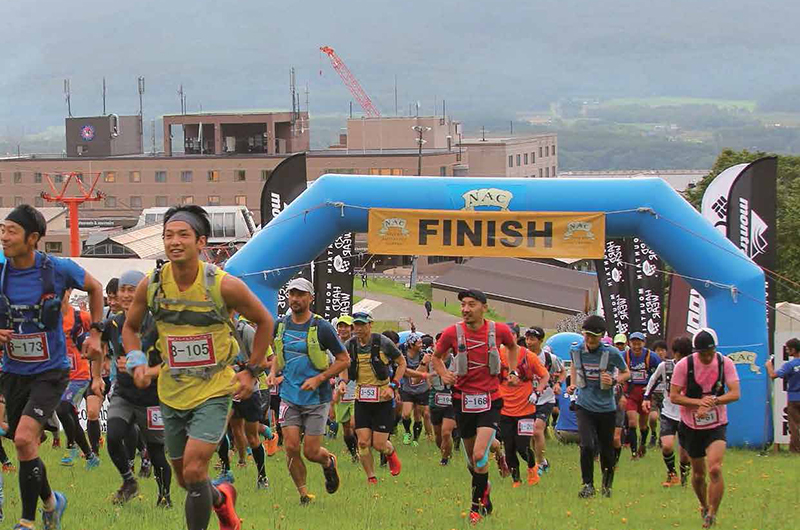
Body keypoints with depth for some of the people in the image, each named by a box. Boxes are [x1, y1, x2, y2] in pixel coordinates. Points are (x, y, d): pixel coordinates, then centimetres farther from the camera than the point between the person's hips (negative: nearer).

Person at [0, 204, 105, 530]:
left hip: (49, 372, -4)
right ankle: (50, 502, 35)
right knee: (27, 450, 10)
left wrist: (95, 332, 7)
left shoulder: (59, 269, -10)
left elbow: (94, 288, 11)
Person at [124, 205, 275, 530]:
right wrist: (137, 362, -6)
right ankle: (221, 497, 47)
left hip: (213, 392, -4)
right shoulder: (151, 285, -7)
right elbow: (130, 327, 11)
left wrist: (252, 371, -1)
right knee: (184, 479, 15)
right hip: (171, 393, 4)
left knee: (194, 470, -19)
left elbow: (264, 321, 0)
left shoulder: (224, 286, -17)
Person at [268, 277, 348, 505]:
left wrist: (319, 378, -14)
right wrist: (273, 371, 3)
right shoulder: (281, 325, 4)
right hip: (289, 396, 3)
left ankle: (329, 462, 33)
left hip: (317, 398, -3)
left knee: (311, 452, -3)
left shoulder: (322, 327, -9)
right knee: (291, 448, -8)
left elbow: (343, 359, -3)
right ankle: (303, 493, 10)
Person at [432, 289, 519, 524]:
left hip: (490, 401, -2)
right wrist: (444, 374, -6)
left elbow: (513, 347, 19)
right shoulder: (452, 333, -6)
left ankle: (477, 505, -3)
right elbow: (436, 357, 12)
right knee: (472, 459, 12)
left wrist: (513, 371, 9)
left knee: (479, 455, -18)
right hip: (463, 400, 2)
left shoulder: (499, 330, -5)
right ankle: (484, 488, 40)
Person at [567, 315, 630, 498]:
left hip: (606, 408, -1)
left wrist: (614, 381, -16)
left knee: (606, 450, 8)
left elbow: (626, 373, 4)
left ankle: (607, 484, 34)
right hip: (584, 406, 1)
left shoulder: (611, 353, -12)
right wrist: (573, 384, 7)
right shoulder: (575, 349, -5)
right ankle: (588, 485, 0)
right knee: (587, 446, -16)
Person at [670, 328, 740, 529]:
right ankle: (704, 507, 38)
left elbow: (735, 393, -15)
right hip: (691, 426, 1)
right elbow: (673, 396, -10)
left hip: (716, 425, -1)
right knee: (698, 473, 11)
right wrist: (699, 402, -25)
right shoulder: (684, 365, -11)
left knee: (715, 469, -19)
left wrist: (712, 402, -31)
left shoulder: (725, 363, -9)